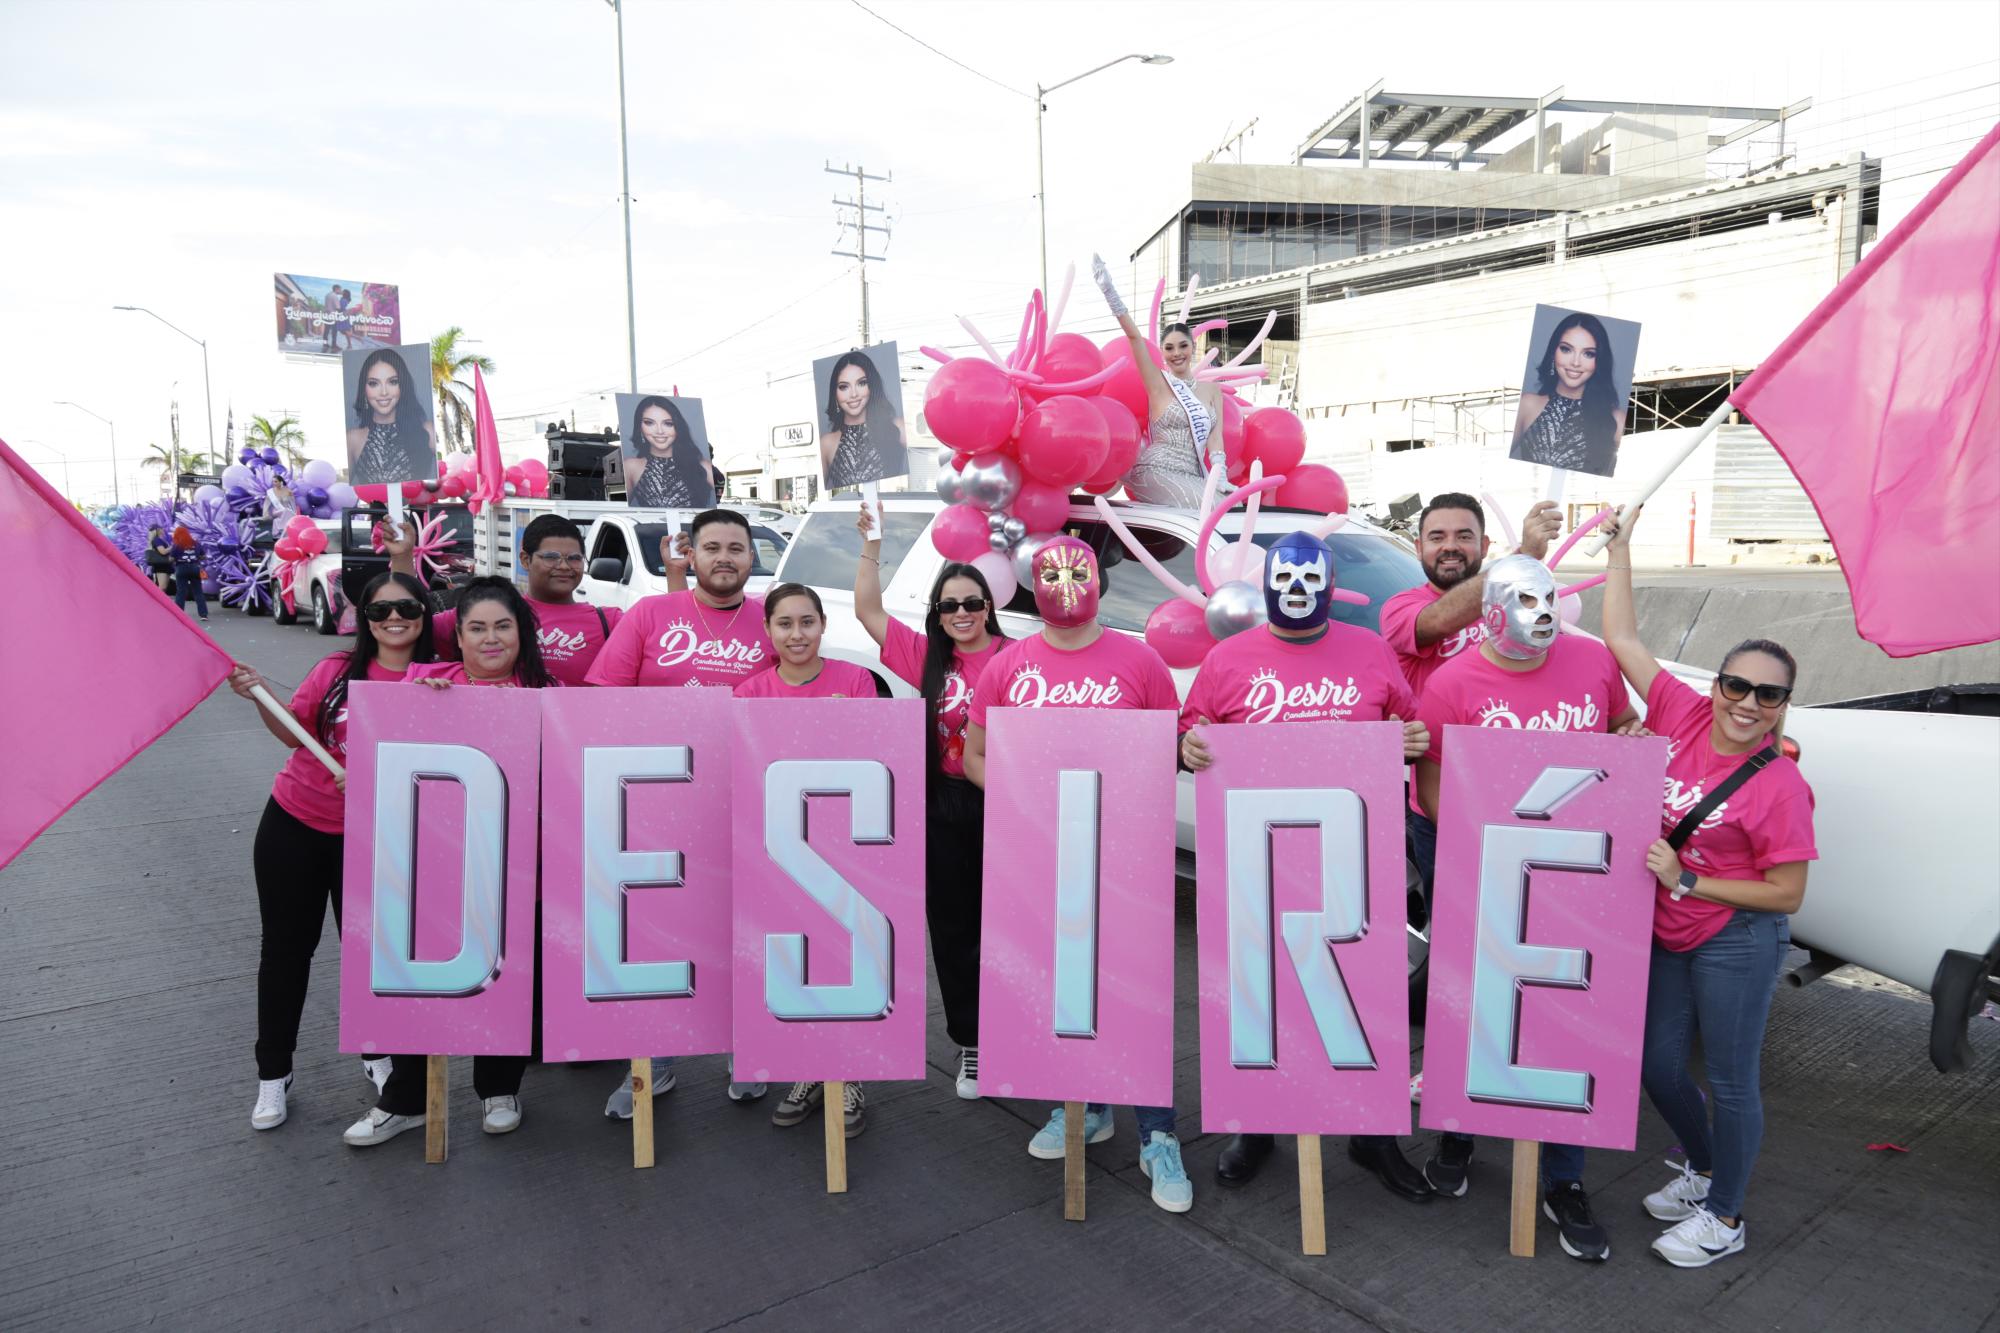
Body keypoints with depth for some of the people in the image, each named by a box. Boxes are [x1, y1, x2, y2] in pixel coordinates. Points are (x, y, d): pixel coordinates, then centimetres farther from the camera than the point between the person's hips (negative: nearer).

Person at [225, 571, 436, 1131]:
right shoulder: (339, 669, -9)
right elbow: (295, 731, -13)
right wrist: (260, 697, -29)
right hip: (295, 826, 0)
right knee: (287, 947, 11)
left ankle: (376, 1054, 32)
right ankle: (273, 1074, 25)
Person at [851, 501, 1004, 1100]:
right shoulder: (927, 658, 5)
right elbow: (867, 611, 4)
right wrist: (872, 544, -2)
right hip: (944, 808, 4)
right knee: (952, 928, 12)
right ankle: (970, 1044, 27)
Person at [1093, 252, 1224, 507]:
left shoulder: (1212, 390, 16)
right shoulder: (1158, 384, 5)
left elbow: (1215, 435, 4)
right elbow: (1134, 337, -3)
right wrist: (1110, 292, -10)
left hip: (1191, 477, 5)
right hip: (1157, 471, -5)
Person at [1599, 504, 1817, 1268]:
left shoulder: (1780, 786, -17)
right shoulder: (1683, 716, -5)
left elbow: (1787, 895, -15)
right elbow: (1621, 638, -3)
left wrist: (1686, 880, -19)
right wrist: (1619, 550, -2)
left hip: (1736, 942, -5)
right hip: (1666, 936, 5)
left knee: (1729, 1080, 8)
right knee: (1657, 1065, 15)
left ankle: (1724, 1218, 28)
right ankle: (1700, 1168, 42)